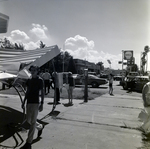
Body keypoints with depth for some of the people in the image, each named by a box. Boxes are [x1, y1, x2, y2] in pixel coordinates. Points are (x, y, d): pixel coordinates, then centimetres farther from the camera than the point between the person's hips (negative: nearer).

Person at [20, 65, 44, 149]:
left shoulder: (40, 80, -6)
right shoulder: (29, 80, 11)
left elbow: (42, 93, -7)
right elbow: (27, 92, 17)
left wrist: (42, 104, -13)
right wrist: (24, 102, 15)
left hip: (36, 103, -7)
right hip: (29, 102, 7)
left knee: (33, 122, -4)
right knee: (29, 120, 15)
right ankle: (40, 127, 42)